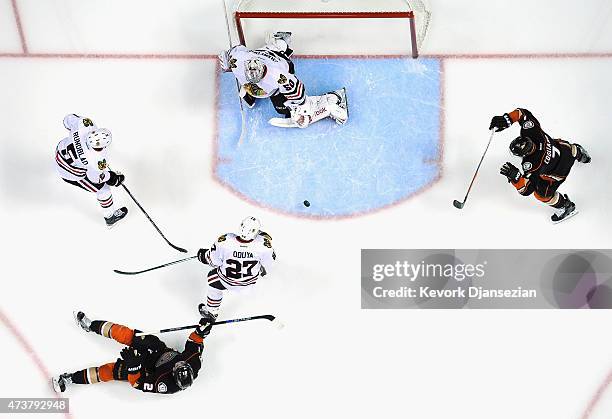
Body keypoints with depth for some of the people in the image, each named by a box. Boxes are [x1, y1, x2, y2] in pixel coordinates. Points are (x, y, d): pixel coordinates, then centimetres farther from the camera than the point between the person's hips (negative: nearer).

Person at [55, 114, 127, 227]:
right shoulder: (97, 160, -40)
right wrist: (112, 177, -3)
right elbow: (95, 178, -19)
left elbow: (69, 119, -9)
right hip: (71, 173, -6)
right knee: (103, 189, 10)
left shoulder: (84, 125, -32)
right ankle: (110, 217, 32)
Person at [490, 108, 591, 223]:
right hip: (560, 146, 6)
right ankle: (578, 152, 76)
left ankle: (567, 207, 27)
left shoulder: (532, 164, -44)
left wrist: (515, 176, -53)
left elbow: (526, 190, -38)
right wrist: (507, 119, -33)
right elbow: (523, 113, -21)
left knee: (541, 194, 2)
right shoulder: (530, 131, -34)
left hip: (559, 169, -6)